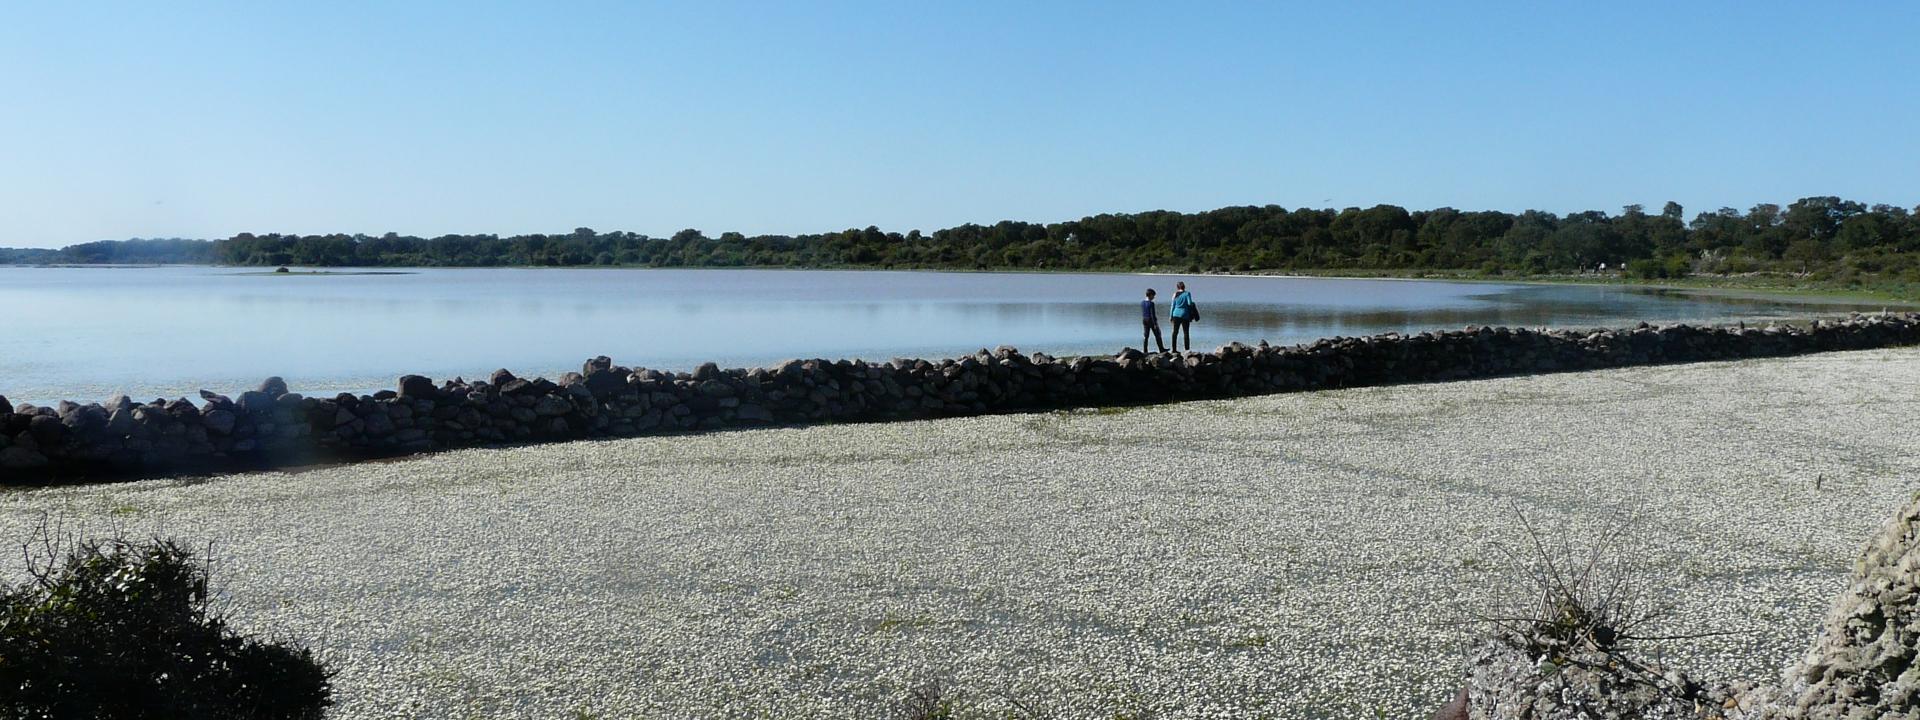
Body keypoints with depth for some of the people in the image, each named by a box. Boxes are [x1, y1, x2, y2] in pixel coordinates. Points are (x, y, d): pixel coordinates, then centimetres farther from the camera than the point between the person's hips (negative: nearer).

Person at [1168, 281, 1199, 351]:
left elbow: (1173, 306, 7)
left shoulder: (1175, 294, 6)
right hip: (1185, 315, -2)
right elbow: (1190, 303, -12)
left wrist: (1171, 315, 12)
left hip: (1176, 314, 3)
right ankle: (1187, 349, 0)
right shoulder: (1187, 294, -3)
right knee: (1186, 333, 2)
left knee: (1175, 332, 7)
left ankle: (1174, 349, 4)